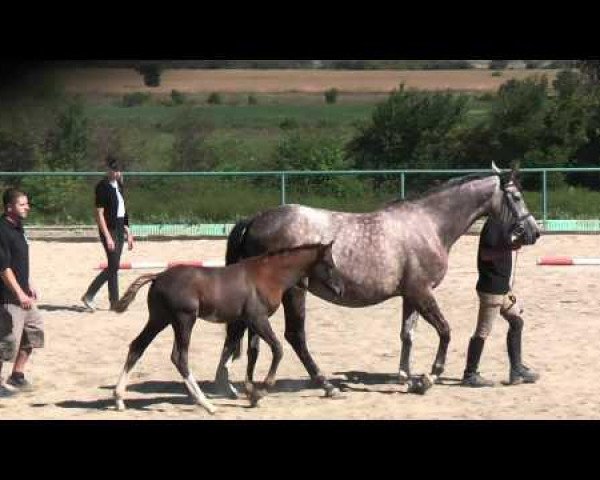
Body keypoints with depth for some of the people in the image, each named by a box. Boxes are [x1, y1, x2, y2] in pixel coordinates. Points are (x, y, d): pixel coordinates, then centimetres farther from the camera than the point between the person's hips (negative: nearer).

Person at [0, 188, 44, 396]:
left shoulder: (17, 228, 11)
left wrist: (28, 286, 21)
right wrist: (20, 294, -23)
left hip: (22, 294, 10)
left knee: (34, 329, 16)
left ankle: (17, 376, 26)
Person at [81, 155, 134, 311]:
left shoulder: (118, 185, 12)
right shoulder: (102, 187, -13)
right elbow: (99, 214, -16)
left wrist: (128, 233, 17)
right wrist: (107, 236, -20)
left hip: (120, 228, 8)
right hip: (109, 229, -8)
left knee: (114, 267, 8)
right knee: (113, 266, -8)